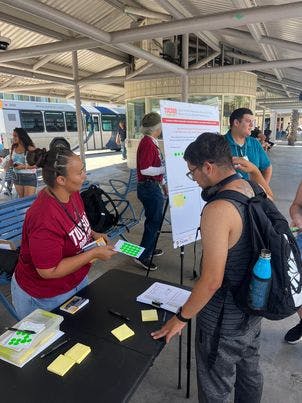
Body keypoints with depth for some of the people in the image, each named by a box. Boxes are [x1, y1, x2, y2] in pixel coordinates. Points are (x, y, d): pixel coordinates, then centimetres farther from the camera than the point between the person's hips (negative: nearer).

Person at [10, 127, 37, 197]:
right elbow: (11, 161, 18)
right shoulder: (13, 148, 5)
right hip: (17, 176, 6)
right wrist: (13, 164, -5)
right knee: (21, 198, 16)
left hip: (29, 177, -6)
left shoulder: (30, 149, -14)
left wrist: (24, 167, -22)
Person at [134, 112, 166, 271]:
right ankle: (143, 256, 5)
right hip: (149, 187, -10)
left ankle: (149, 249, 34)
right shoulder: (148, 143, -18)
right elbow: (145, 169, -24)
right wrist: (166, 168, -18)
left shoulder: (151, 142, 13)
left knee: (152, 220, 19)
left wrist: (163, 183, 23)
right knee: (154, 221, -4)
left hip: (151, 186, 10)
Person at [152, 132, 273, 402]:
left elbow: (212, 281, -28)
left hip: (225, 319, -8)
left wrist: (181, 318, -16)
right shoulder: (252, 190, -5)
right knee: (249, 369, 29)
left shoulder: (217, 210, -31)